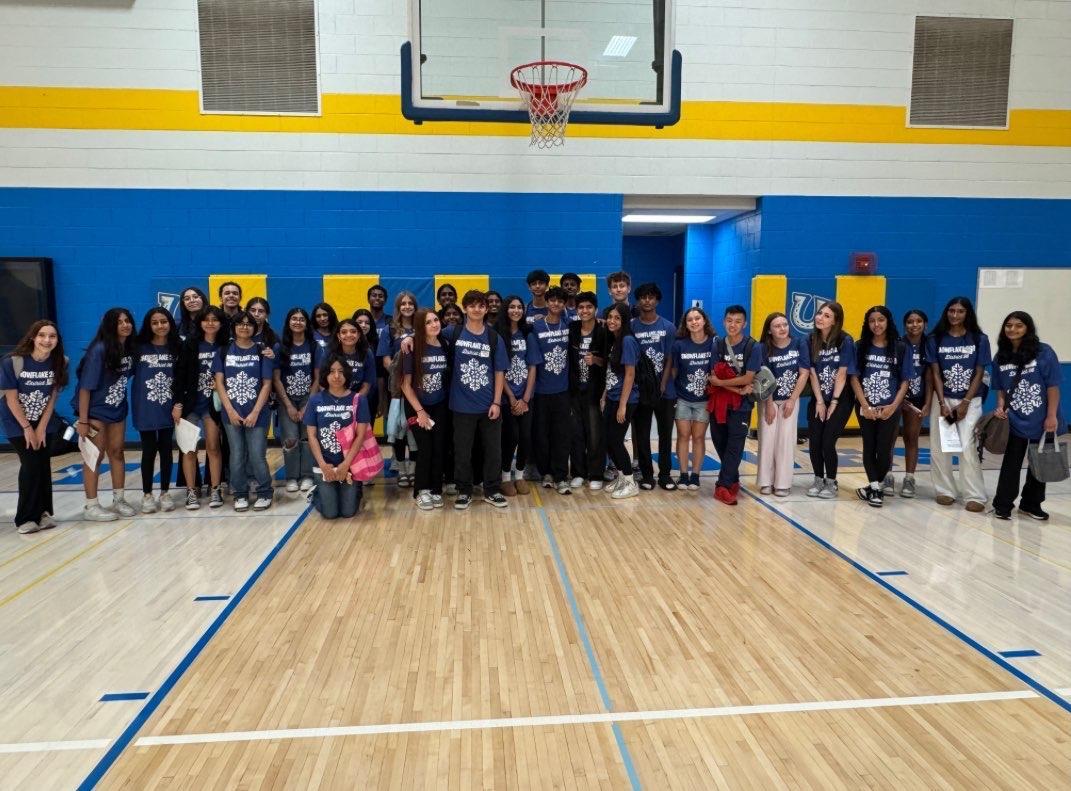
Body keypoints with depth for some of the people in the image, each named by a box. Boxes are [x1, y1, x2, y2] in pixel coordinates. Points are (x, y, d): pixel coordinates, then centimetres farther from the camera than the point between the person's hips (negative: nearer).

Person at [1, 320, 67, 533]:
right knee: (31, 464, -9)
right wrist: (27, 428, -11)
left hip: (44, 421, 3)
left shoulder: (60, 362, -11)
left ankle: (43, 512, 11)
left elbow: (53, 396, -5)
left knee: (43, 464, -2)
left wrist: (41, 427, -7)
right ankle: (26, 518, 2)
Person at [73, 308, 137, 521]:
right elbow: (85, 387, -20)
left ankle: (119, 500, 23)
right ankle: (90, 507, 9)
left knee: (116, 452, 11)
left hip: (117, 409, 6)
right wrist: (82, 420, -21)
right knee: (95, 456, -1)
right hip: (95, 411, -6)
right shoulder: (99, 350, -21)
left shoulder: (130, 348, -4)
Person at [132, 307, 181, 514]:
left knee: (166, 450, 7)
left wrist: (179, 404, -5)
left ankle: (165, 493, 18)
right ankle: (147, 494, 15)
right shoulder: (140, 348, -3)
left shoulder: (176, 348, 2)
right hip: (145, 409, -1)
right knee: (149, 451, 3)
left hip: (168, 409, 2)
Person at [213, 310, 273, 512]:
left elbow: (267, 384, -3)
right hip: (231, 413, 2)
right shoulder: (224, 351, 6)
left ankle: (265, 493, 13)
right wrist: (230, 410, -8)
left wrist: (255, 412, -11)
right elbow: (219, 382, 2)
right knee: (237, 456, 6)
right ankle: (240, 494, 21)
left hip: (256, 414, -2)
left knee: (257, 456, -4)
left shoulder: (261, 352, 2)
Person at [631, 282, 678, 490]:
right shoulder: (631, 327, 1)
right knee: (641, 435, 5)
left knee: (665, 434, 7)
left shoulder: (668, 327, 2)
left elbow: (670, 360, 1)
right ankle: (646, 475, 16)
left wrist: (662, 385, -8)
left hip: (665, 391, 0)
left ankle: (665, 474, 17)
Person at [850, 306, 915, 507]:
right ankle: (876, 488, 17)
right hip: (865, 408, 1)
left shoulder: (900, 348, 1)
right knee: (869, 448, 6)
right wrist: (865, 406, -9)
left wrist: (893, 406, -9)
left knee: (884, 451, -3)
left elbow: (905, 381, 2)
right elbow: (854, 378, 0)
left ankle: (873, 488, 17)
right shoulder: (861, 347, 2)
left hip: (889, 409, -1)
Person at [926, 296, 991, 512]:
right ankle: (946, 491, 14)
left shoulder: (979, 339, 0)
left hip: (970, 401, -2)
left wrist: (965, 403, -8)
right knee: (938, 448, 1)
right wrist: (943, 404, -8)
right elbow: (935, 373, 0)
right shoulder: (935, 340, 1)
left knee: (968, 447, -10)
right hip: (942, 399, 2)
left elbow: (979, 374, -1)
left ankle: (975, 496, -4)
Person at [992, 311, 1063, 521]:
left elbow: (1053, 386, -9)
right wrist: (1001, 408, -5)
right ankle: (1002, 505, 13)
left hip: (1042, 421, -1)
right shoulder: (1001, 357, 2)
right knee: (1011, 464, 5)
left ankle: (1031, 504, 27)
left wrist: (1051, 416, -12)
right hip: (1014, 421, 2)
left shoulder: (1043, 352, -9)